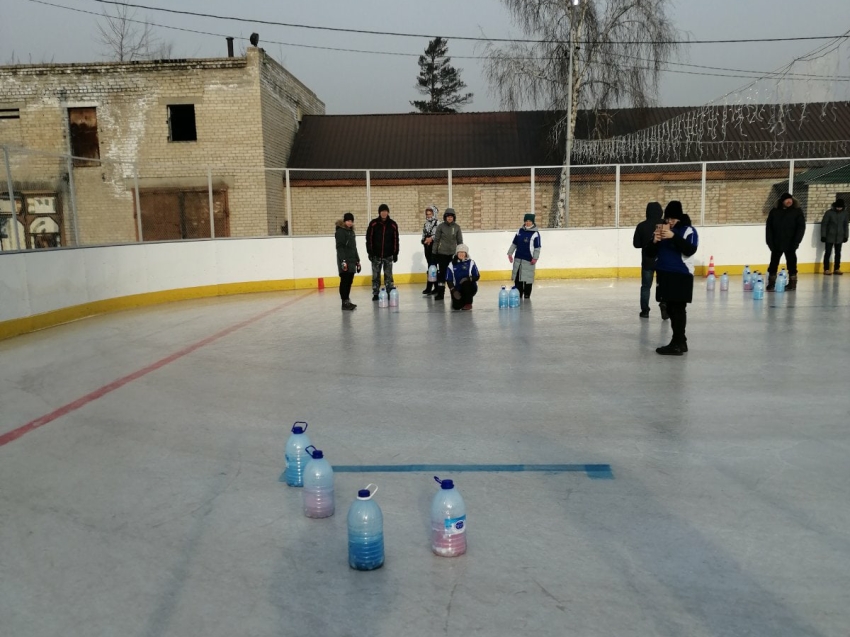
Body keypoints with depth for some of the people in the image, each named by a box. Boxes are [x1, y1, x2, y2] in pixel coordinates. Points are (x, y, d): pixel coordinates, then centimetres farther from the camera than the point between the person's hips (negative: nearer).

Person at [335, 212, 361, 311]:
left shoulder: (351, 231, 17)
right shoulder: (340, 231, -8)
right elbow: (339, 247, -14)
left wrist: (357, 260, 20)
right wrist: (343, 261, -21)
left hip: (352, 261, 8)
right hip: (345, 261, -8)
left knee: (349, 282, 10)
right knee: (344, 281, -7)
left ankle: (347, 301, 17)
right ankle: (344, 303, -6)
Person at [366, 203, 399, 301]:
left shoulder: (393, 224, 1)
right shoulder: (373, 223, -3)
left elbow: (395, 240, 4)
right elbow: (369, 238, -2)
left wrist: (395, 253, 2)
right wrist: (370, 252, -6)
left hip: (388, 255, 1)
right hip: (376, 255, -1)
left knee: (388, 275, 5)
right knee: (376, 275, 4)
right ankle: (375, 294, 11)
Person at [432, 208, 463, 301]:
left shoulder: (457, 227, 3)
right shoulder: (441, 226, -2)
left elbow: (460, 241, 8)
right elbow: (436, 240, 1)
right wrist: (434, 252, -1)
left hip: (453, 253, 2)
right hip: (442, 253, -1)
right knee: (441, 273, 0)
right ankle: (440, 293, 5)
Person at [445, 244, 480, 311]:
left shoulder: (470, 263, -4)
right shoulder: (452, 264, -1)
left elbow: (477, 277, -4)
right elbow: (449, 280, -2)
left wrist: (469, 279, -24)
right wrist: (453, 290, -15)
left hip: (470, 288, -1)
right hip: (458, 288, 1)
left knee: (466, 282, -36)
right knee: (456, 306, -18)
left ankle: (468, 303, -14)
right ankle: (462, 300, 22)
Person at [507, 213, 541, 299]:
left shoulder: (535, 234, -8)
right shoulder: (520, 231, 8)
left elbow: (537, 247, -9)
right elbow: (514, 243, 14)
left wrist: (535, 258, -15)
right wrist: (510, 253, 10)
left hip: (528, 260, -5)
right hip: (518, 258, 5)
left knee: (528, 278, 0)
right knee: (517, 277, 8)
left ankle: (527, 295, 12)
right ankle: (518, 294, 19)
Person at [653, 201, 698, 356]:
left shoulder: (688, 230, -5)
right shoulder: (661, 230, 13)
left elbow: (690, 250, -21)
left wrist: (673, 236, -29)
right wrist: (654, 241, -8)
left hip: (681, 276, -7)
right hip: (665, 275, 7)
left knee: (678, 309, -7)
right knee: (671, 309, 10)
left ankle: (677, 344, -5)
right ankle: (680, 341, 20)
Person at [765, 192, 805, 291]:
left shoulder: (797, 211, -2)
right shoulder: (774, 212, 2)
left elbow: (801, 227, -5)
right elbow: (769, 227, 2)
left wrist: (795, 242, -13)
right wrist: (770, 242, -6)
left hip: (790, 244, -2)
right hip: (776, 244, 2)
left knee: (791, 263, 8)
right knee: (773, 264, 3)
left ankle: (792, 283, 16)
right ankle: (771, 283, 9)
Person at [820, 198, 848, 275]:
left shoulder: (845, 213, 3)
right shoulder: (829, 212, -9)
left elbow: (845, 225, 11)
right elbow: (824, 224, -6)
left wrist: (845, 236, 11)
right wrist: (823, 235, -9)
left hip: (839, 237, 4)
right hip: (830, 237, -4)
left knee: (838, 253, 8)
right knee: (828, 253, -2)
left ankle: (837, 269, 16)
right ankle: (826, 269, 2)